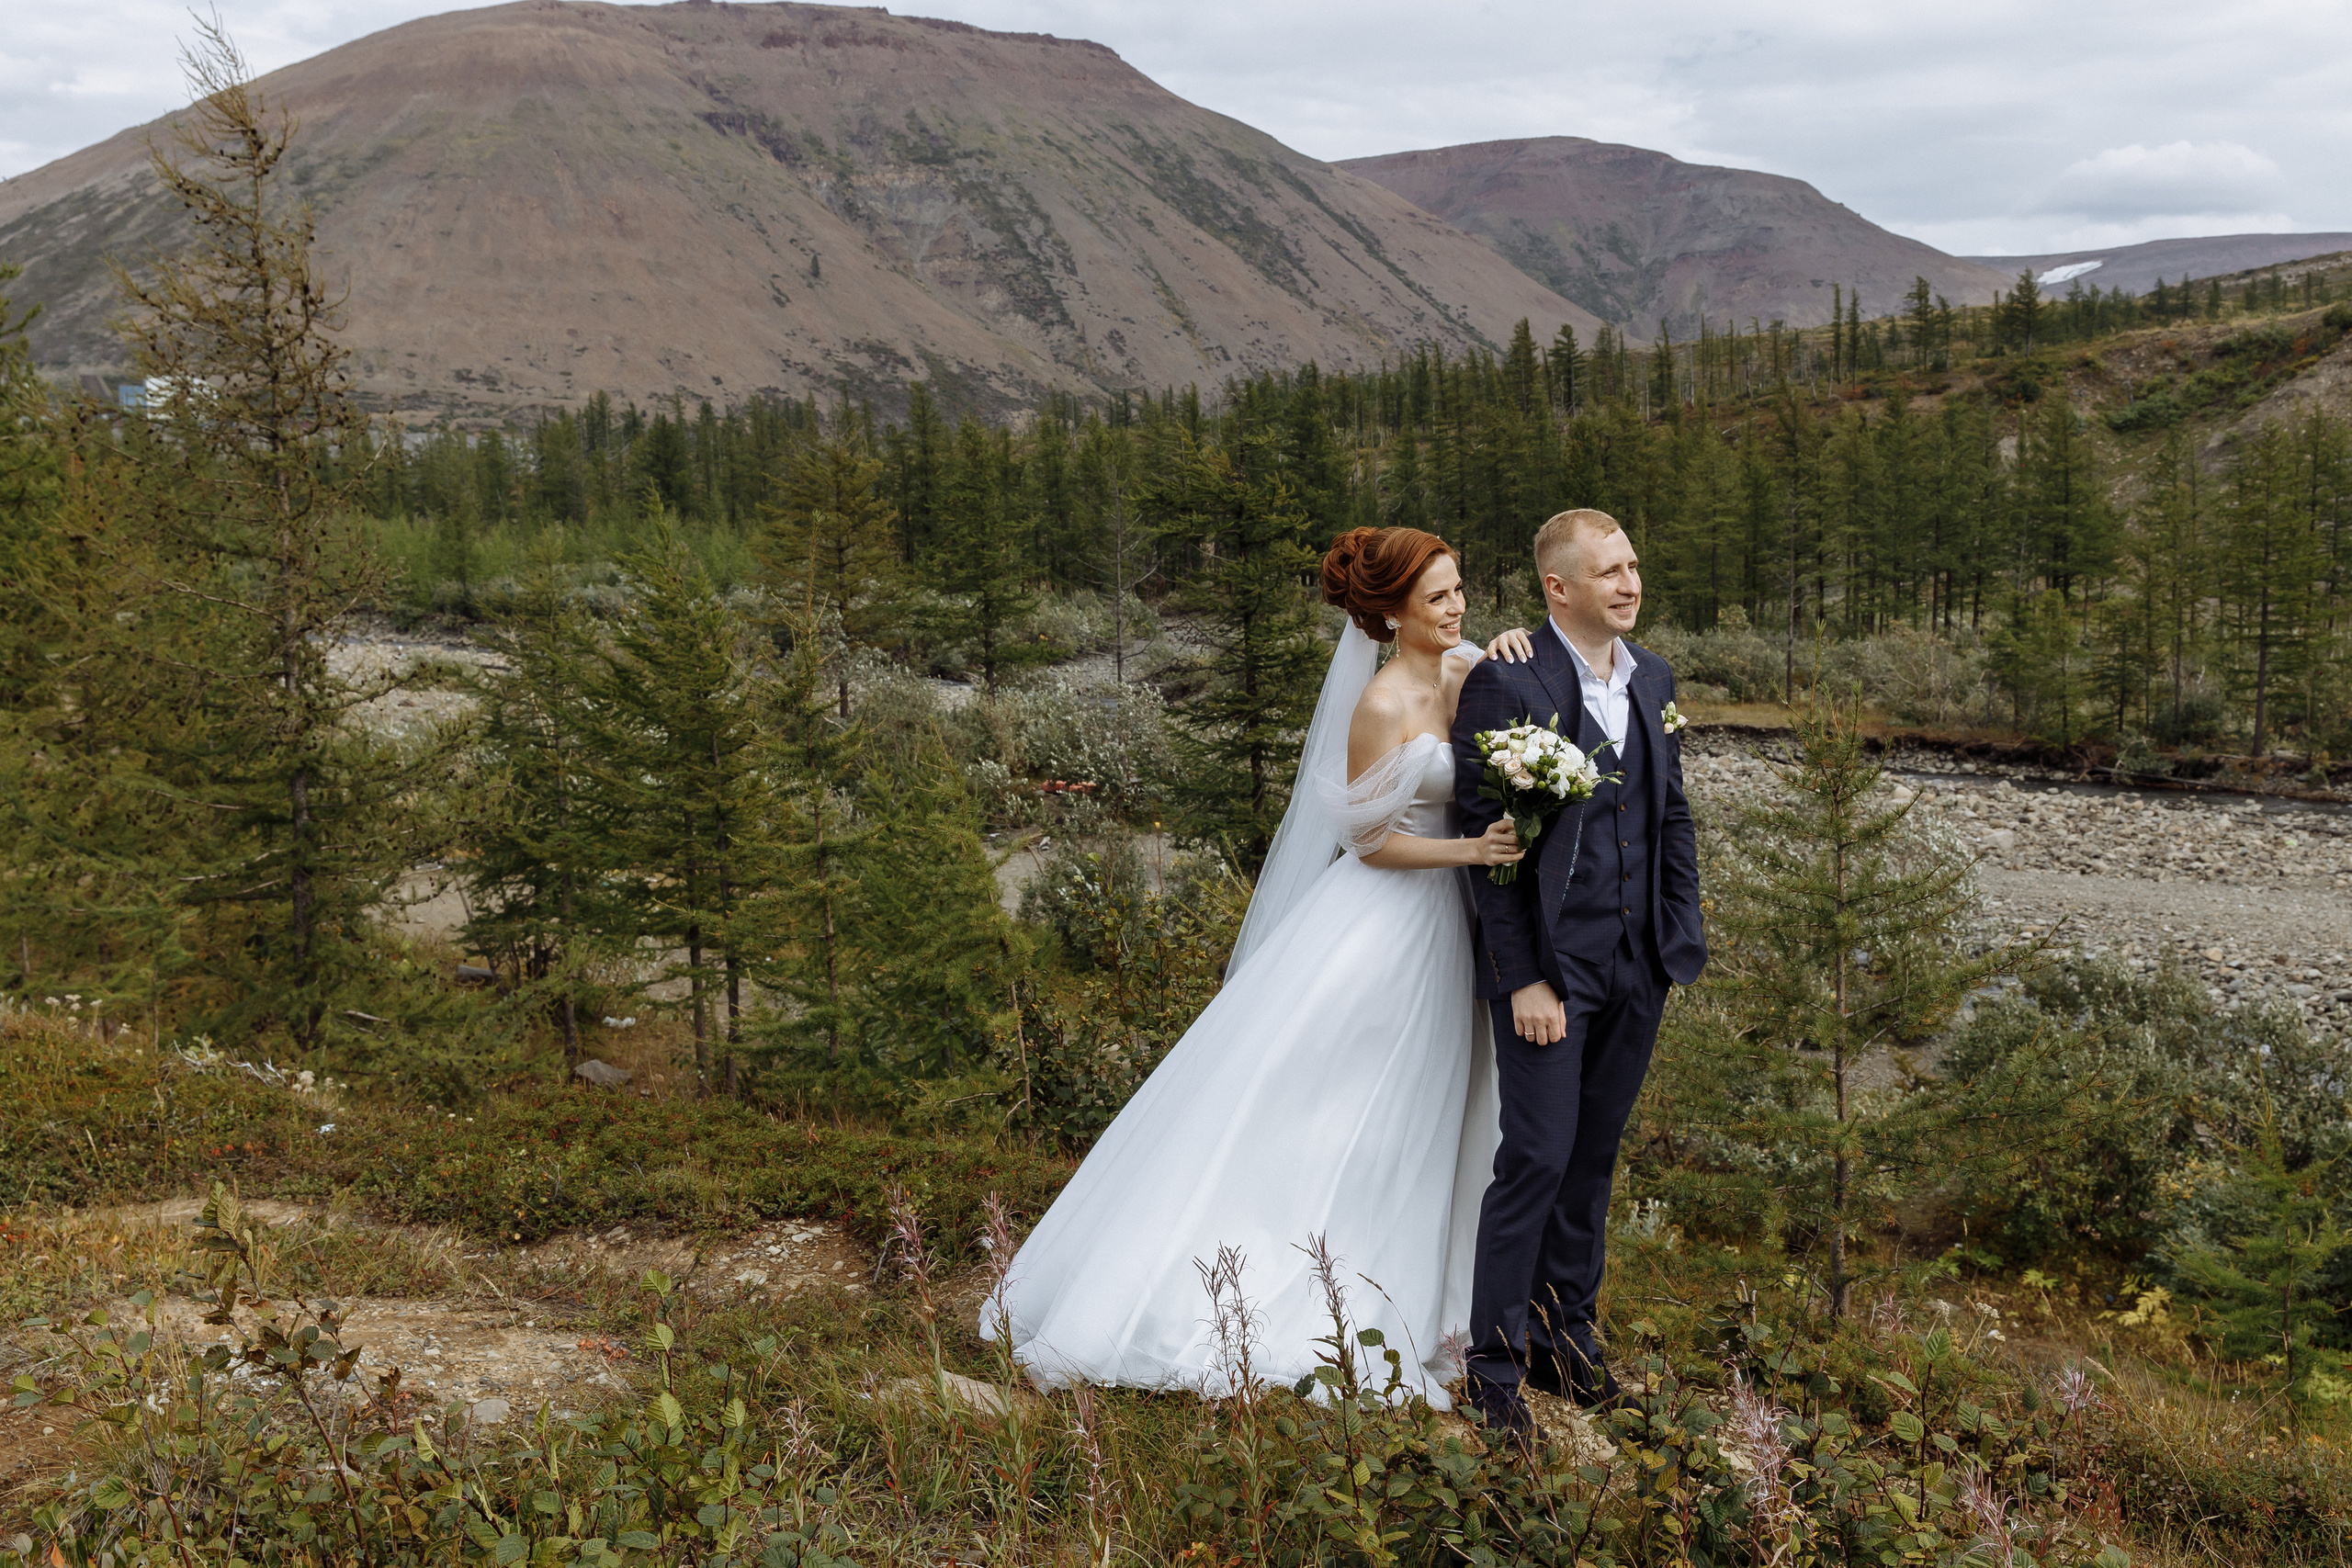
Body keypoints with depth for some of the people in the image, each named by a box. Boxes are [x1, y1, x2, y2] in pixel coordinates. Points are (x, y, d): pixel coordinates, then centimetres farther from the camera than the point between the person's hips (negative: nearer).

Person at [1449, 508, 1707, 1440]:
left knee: (1593, 1158, 15)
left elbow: (1673, 815, 16)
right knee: (1537, 1160, -4)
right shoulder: (1504, 684, -12)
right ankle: (1496, 1365, 10)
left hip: (1638, 967, 7)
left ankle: (1567, 1338, 29)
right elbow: (1487, 839, -14)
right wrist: (1525, 978, -16)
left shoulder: (1652, 678, 9)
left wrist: (1683, 938, 9)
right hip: (1549, 966, -6)